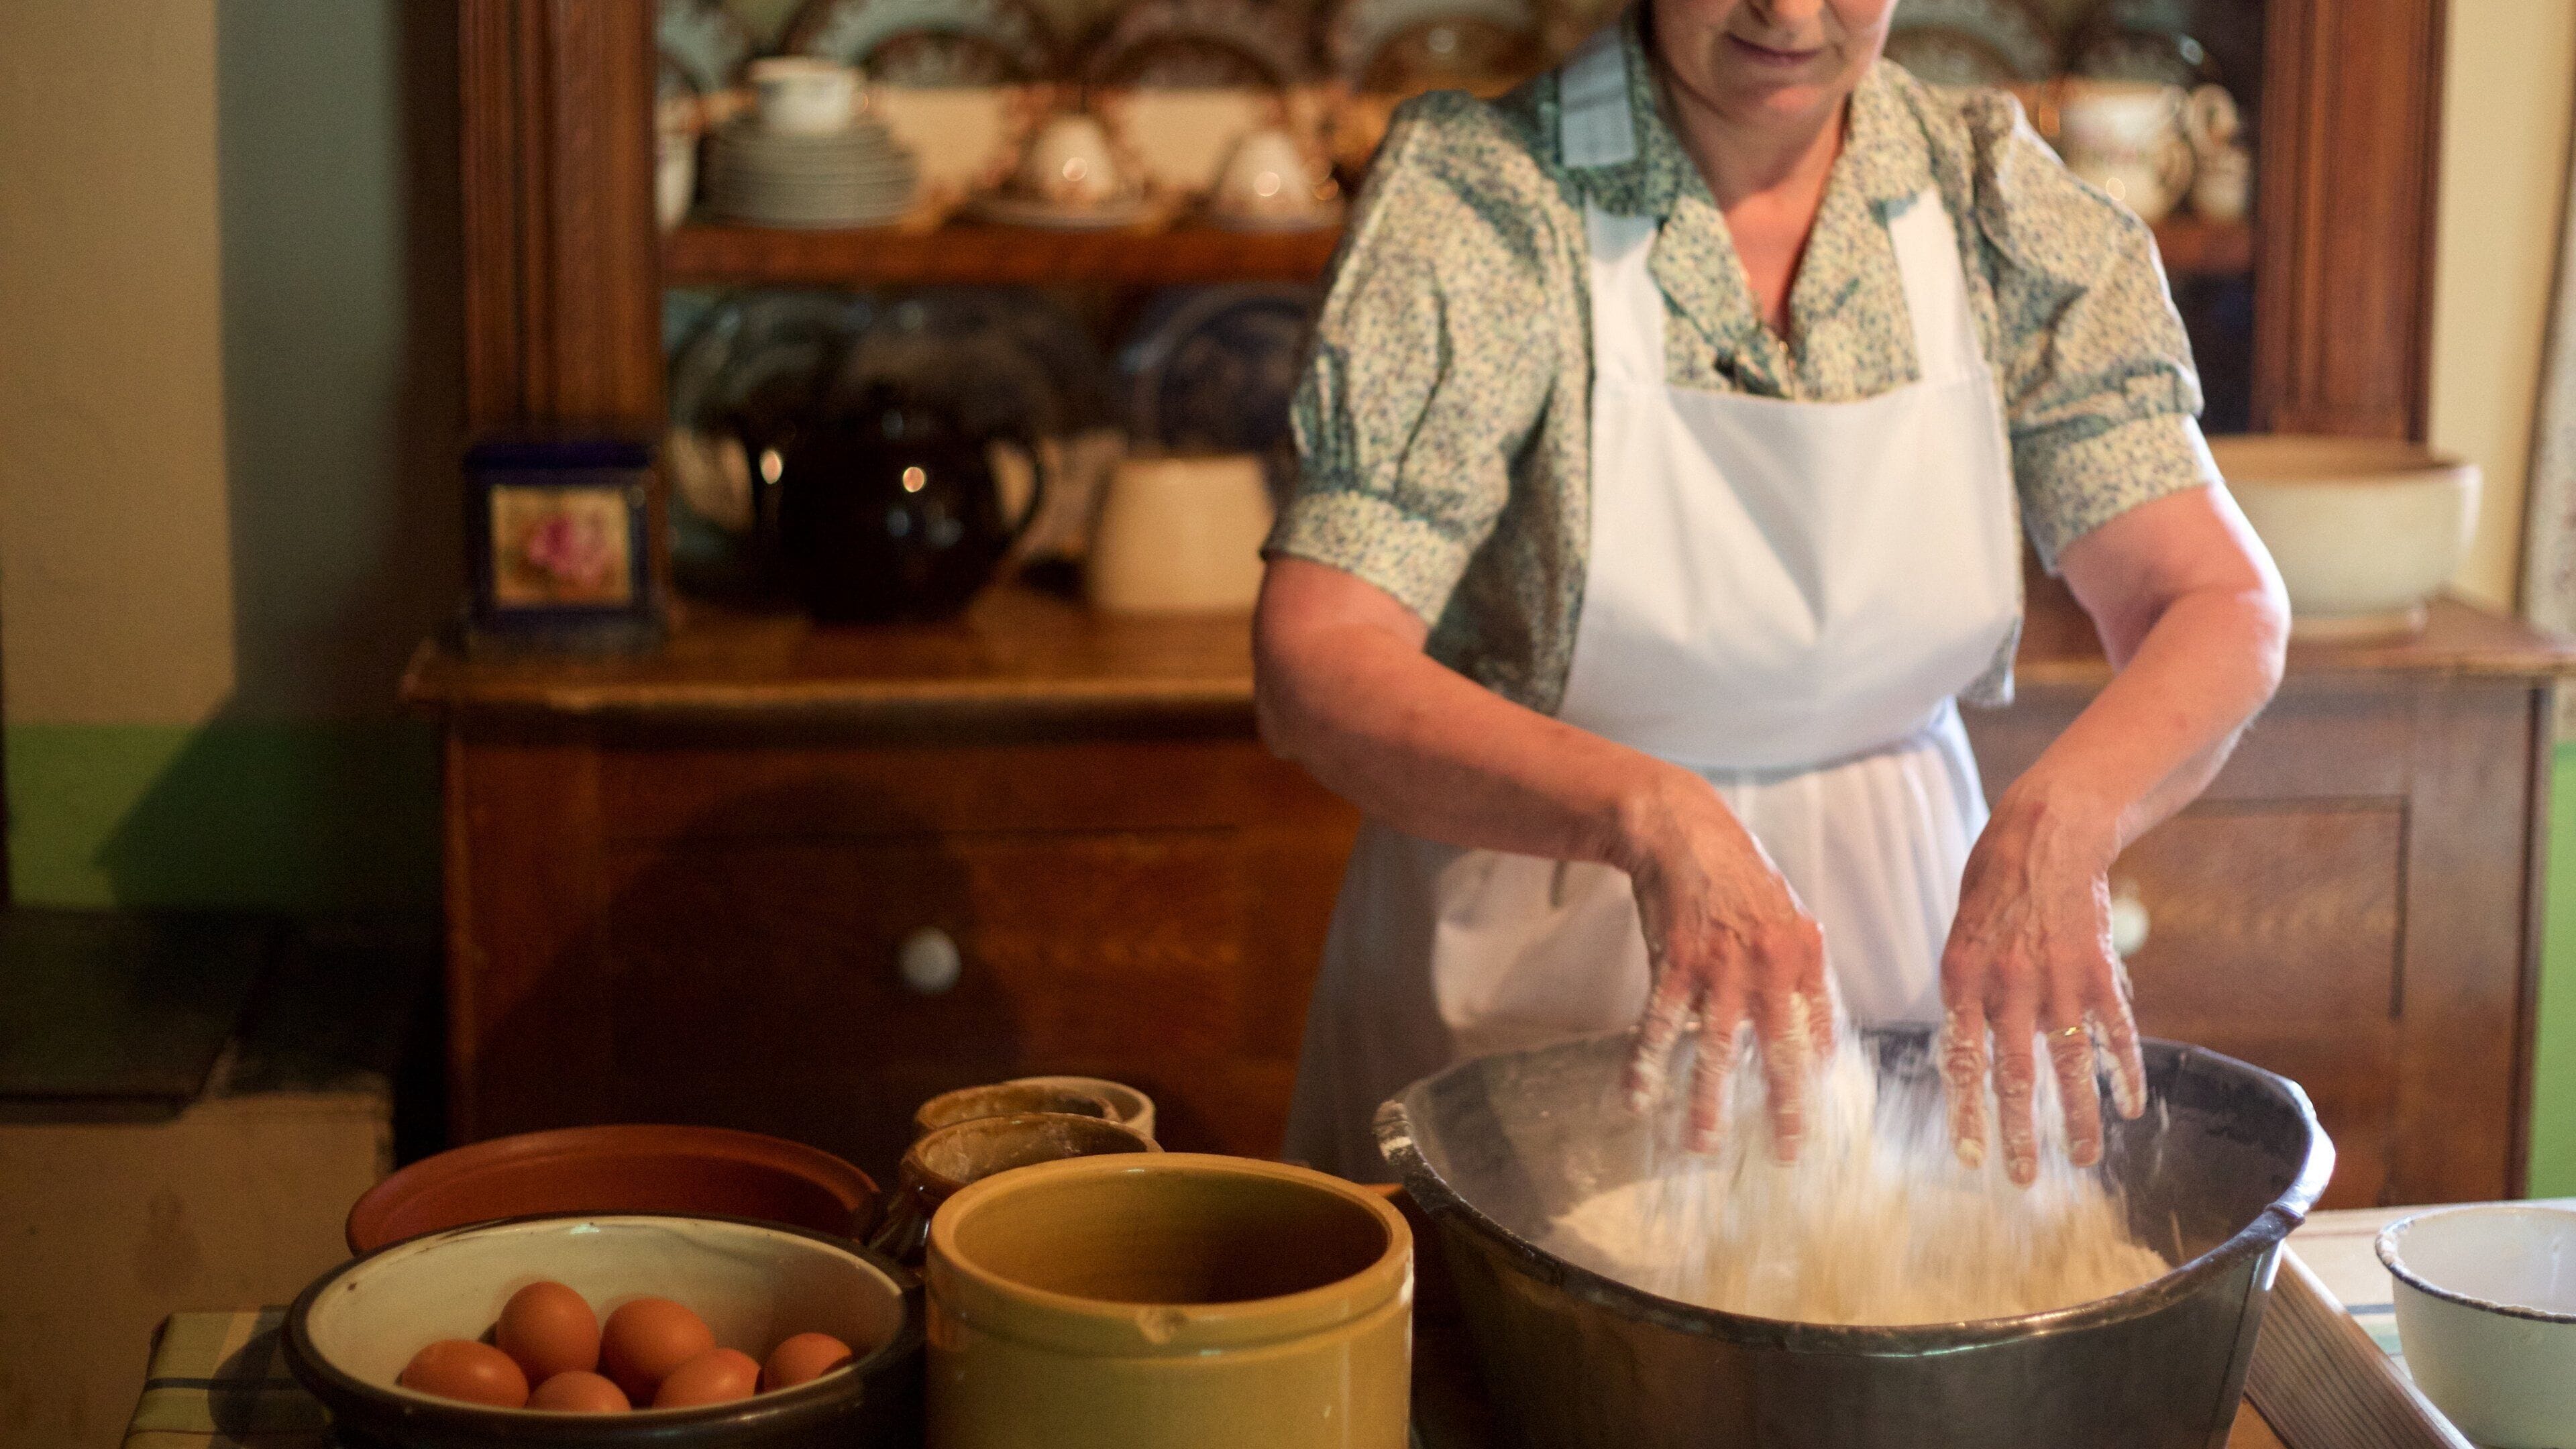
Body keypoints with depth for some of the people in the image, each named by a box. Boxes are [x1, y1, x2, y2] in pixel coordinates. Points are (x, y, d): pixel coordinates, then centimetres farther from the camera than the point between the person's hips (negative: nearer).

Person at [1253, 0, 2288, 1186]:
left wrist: (2056, 822, -30)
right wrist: (1650, 818, -39)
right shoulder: (1473, 196, -16)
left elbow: (2224, 603, -9)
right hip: (1531, 988, -3)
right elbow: (1315, 664, -23)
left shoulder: (1999, 203, -5)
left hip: (1894, 931, 3)